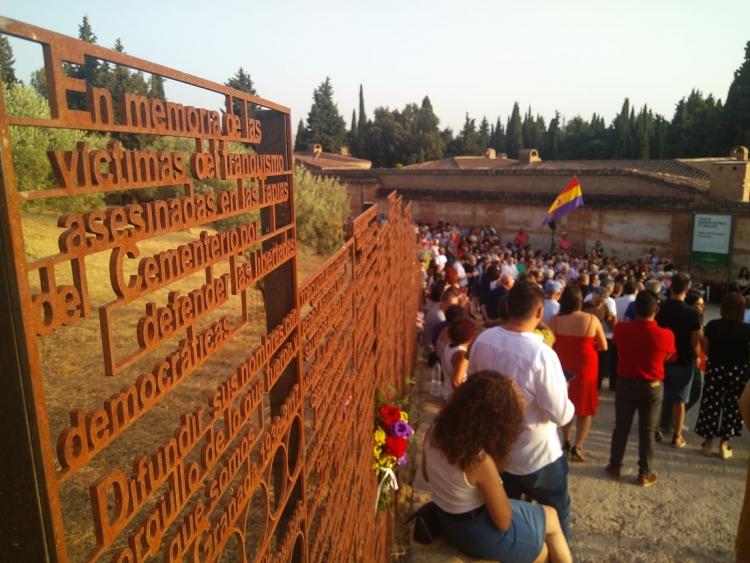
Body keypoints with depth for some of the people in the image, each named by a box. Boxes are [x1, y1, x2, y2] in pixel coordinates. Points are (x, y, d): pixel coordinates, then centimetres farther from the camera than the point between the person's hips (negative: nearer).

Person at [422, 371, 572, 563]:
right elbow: (503, 522, -20)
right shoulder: (481, 461, -35)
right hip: (478, 533, -6)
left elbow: (427, 475, 5)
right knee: (551, 518, 19)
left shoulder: (436, 431, -15)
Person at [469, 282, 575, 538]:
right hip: (536, 456, -5)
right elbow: (561, 415, -24)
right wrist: (565, 397, -3)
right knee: (556, 512, 23)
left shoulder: (483, 340, -14)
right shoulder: (541, 354, -32)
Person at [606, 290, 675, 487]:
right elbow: (669, 357, 2)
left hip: (625, 384, 2)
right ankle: (645, 473, 21)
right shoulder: (666, 335, -17)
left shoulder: (621, 329, -13)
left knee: (621, 427, 14)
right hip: (652, 387, -1)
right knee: (647, 431, 11)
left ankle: (614, 466, 25)